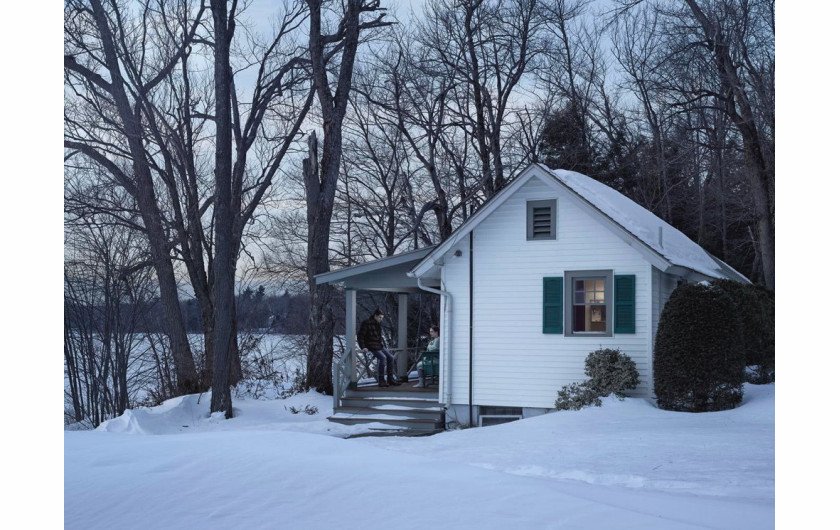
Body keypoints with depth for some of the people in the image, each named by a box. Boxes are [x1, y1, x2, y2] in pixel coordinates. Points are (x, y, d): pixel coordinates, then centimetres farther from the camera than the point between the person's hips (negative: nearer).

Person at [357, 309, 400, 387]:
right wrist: (363, 347, -15)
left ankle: (390, 379, 0)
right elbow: (360, 336, -9)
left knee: (390, 357, -7)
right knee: (383, 357, -26)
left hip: (380, 346, 8)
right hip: (372, 347, -8)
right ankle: (381, 380, -22)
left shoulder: (379, 324, 17)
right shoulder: (366, 323, -9)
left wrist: (383, 344, 19)